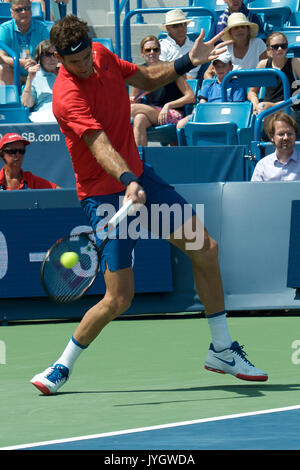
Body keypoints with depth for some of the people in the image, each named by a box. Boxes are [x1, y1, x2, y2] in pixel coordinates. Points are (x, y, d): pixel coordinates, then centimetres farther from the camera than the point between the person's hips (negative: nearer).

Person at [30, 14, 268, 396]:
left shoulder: (102, 55, -1)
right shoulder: (67, 97, -27)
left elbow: (146, 80, 18)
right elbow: (101, 146, -39)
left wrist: (187, 62, 6)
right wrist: (128, 182, -54)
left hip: (138, 175, 8)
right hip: (104, 195, -8)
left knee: (205, 248, 5)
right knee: (118, 299, -12)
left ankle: (222, 350, 19)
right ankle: (62, 367, 10)